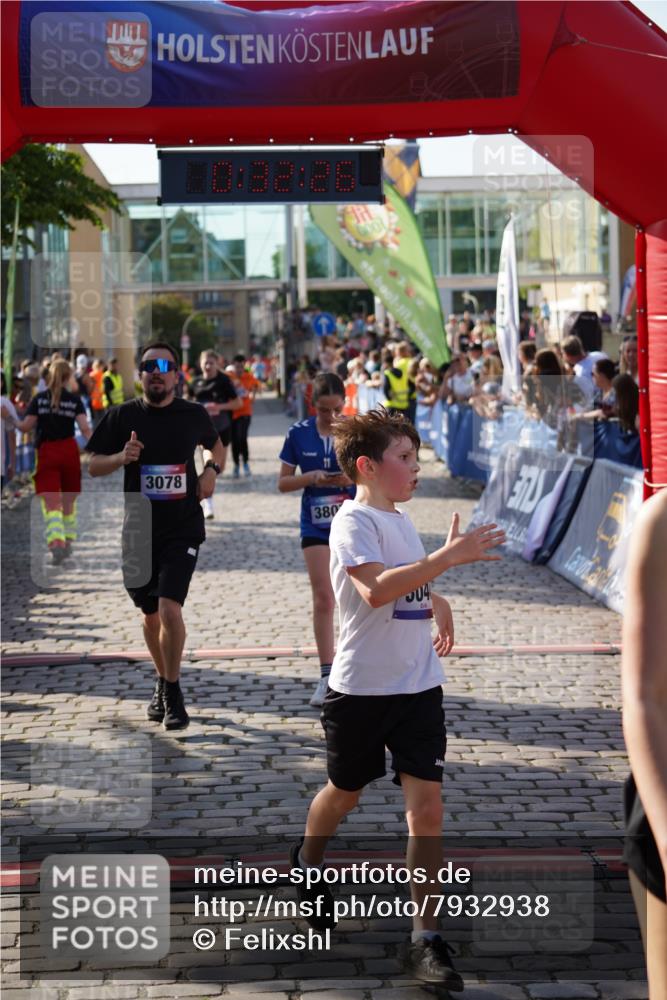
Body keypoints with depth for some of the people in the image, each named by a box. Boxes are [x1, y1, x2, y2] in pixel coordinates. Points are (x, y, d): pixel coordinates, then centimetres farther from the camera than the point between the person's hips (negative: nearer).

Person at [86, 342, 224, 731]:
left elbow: (215, 444, 21)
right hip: (138, 530, 2)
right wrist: (121, 457, -17)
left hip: (183, 529, -2)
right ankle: (163, 683, 35)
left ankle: (173, 692, -2)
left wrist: (212, 470, 1)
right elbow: (93, 465, 3)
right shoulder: (122, 416, -2)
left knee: (170, 607, -17)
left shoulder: (194, 414, 0)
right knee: (150, 614, 14)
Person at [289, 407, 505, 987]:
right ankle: (307, 864, 47)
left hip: (418, 684, 6)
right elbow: (375, 590, -33)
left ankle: (427, 939, 0)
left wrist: (437, 603, 15)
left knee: (427, 806, -4)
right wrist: (448, 558, -37)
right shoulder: (355, 521, -15)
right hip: (362, 687, -5)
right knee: (347, 793, 16)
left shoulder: (400, 519, 10)